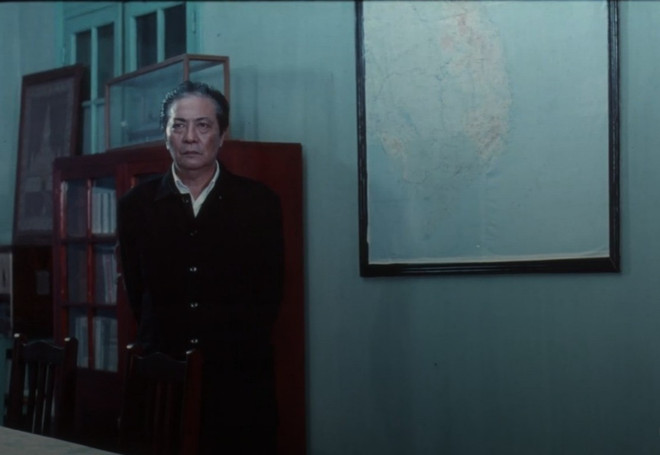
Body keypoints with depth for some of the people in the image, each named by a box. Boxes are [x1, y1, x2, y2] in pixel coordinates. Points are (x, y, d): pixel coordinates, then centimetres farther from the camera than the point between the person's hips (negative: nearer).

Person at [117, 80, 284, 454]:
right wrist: (170, 348, 5)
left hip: (241, 381, -1)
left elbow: (270, 297, 3)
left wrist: (230, 350, -1)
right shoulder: (136, 205, 4)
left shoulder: (260, 203, 1)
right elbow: (137, 295, 9)